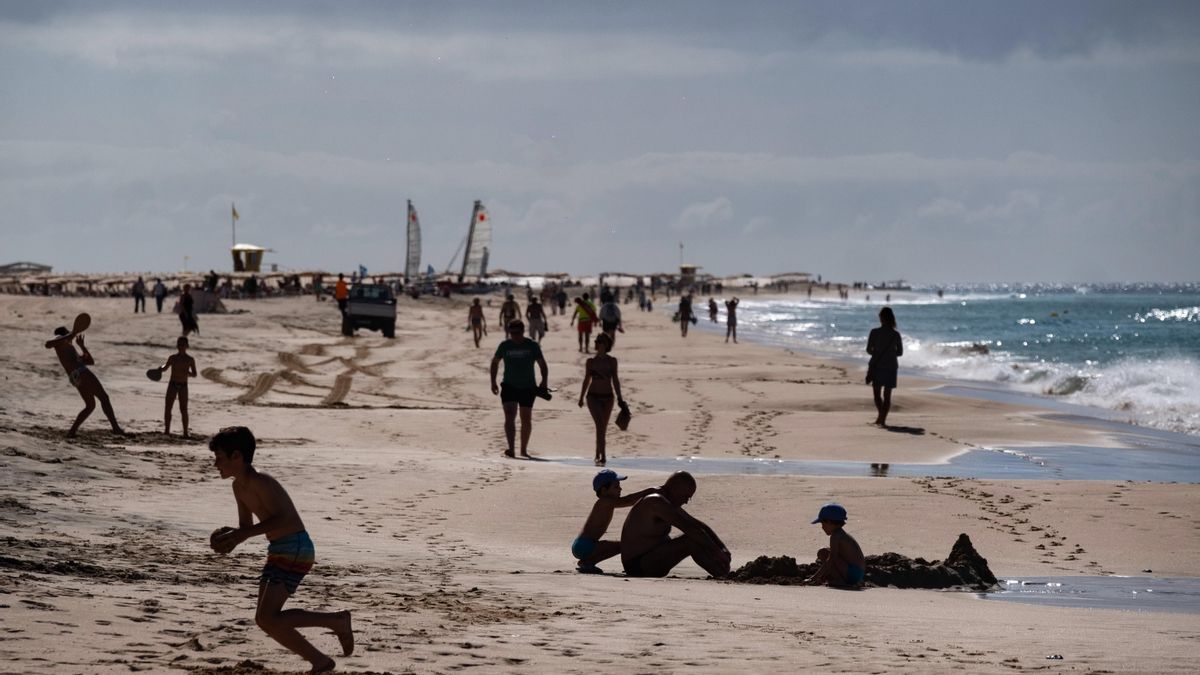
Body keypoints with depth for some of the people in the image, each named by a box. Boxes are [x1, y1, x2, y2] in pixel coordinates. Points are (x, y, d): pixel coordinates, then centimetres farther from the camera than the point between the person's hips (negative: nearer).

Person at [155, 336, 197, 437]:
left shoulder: (190, 360, 2)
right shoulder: (172, 358, 5)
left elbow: (194, 374, 7)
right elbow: (165, 367, 21)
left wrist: (188, 373, -15)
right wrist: (160, 368, -2)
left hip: (183, 386, -1)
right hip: (172, 384, 1)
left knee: (183, 410, -3)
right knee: (168, 408, -3)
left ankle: (185, 432, 1)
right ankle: (167, 430, 4)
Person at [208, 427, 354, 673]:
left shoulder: (260, 482, -18)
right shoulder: (239, 487, 12)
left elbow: (283, 519, -28)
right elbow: (246, 525, 20)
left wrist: (241, 535, -29)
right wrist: (231, 536, -3)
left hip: (296, 550, -10)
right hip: (278, 551, 10)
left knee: (267, 618, -16)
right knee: (267, 619, 7)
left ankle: (337, 621, -5)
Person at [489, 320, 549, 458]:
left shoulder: (532, 346, -3)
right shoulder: (505, 346, -1)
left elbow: (543, 365, 2)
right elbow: (495, 362, 12)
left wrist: (544, 382, -12)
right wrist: (493, 382, 6)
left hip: (528, 388, 1)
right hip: (509, 387, -1)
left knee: (526, 419, 10)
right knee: (509, 417, -17)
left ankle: (524, 449, 25)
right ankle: (511, 449, -25)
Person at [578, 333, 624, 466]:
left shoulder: (612, 361, 3)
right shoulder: (590, 361, 1)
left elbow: (615, 380, 7)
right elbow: (587, 380, 10)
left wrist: (619, 398, 5)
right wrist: (581, 397, 13)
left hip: (607, 397, 2)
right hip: (593, 396, -2)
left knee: (603, 428, 8)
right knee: (600, 425, -17)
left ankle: (598, 455, 22)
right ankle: (602, 456, -24)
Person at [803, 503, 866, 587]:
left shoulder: (835, 536, -13)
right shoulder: (843, 534, 18)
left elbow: (830, 561, -21)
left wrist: (815, 577, -20)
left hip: (852, 573, -10)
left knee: (823, 553, -10)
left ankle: (839, 581, -11)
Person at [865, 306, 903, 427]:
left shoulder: (874, 332, -9)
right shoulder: (896, 334, -5)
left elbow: (869, 350, -5)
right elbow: (900, 352, 1)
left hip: (876, 366, -1)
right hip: (891, 366, 1)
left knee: (877, 393, 11)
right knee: (887, 395, 7)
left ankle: (881, 415, -7)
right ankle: (882, 419, 0)